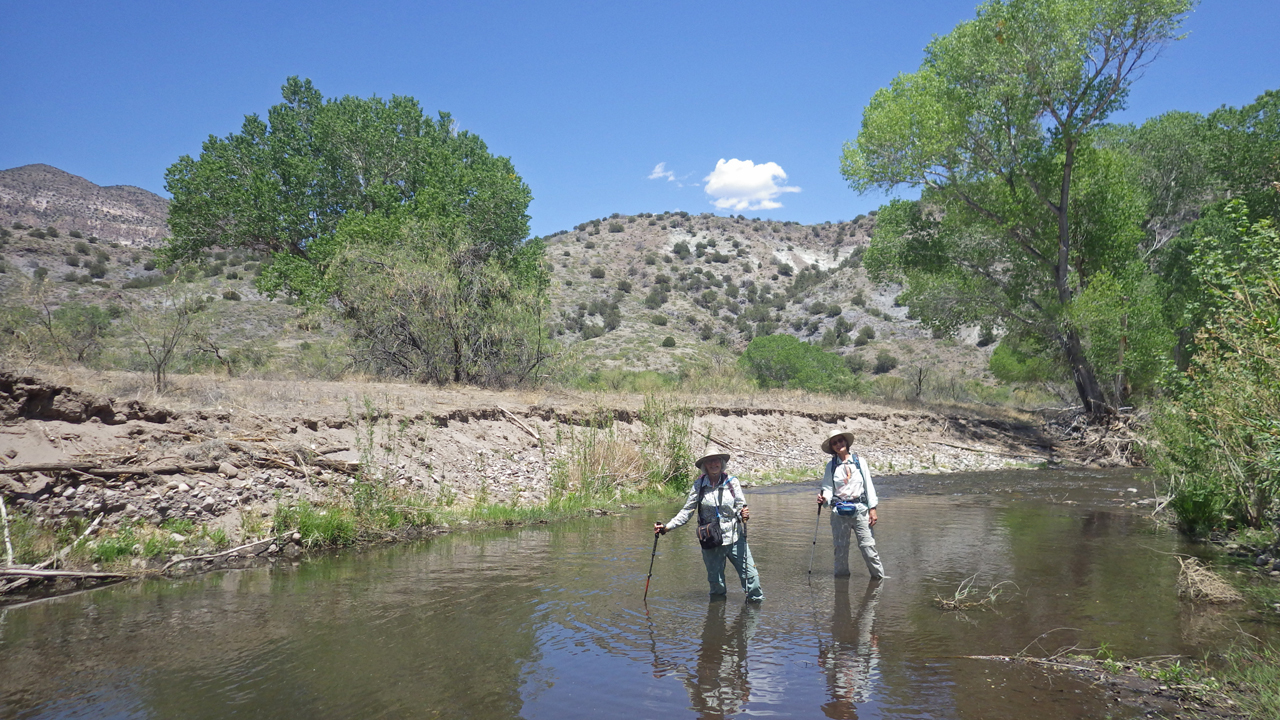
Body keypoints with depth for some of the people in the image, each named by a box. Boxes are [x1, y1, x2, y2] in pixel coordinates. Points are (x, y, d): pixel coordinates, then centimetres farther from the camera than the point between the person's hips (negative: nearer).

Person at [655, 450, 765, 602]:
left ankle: (756, 600, 21)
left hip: (734, 538, 0)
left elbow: (740, 506, -1)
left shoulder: (731, 481, -2)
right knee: (716, 582, 8)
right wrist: (666, 527, -9)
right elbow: (686, 511, 0)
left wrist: (743, 514, -25)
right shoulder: (698, 485, -3)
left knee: (750, 574, -2)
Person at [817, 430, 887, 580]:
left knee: (868, 545, -6)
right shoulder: (831, 466, 7)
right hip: (839, 511, 1)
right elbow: (828, 488, 5)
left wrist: (872, 509, 1)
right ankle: (841, 578, 17)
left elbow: (868, 485, 6)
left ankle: (880, 577, 5)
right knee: (840, 548, 5)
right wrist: (824, 498, -18)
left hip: (860, 508, -1)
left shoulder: (859, 461, 6)